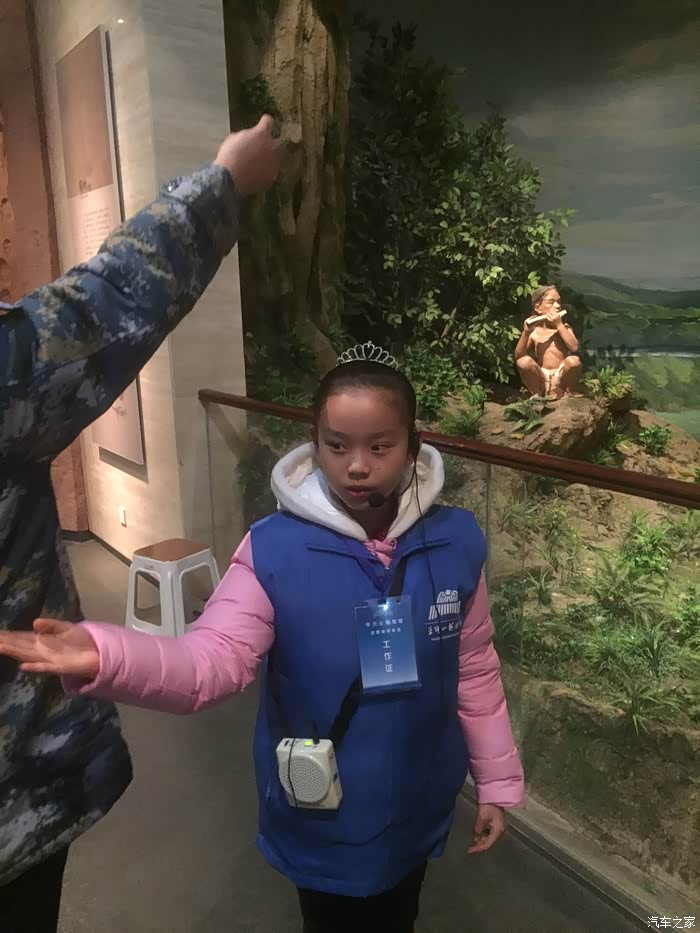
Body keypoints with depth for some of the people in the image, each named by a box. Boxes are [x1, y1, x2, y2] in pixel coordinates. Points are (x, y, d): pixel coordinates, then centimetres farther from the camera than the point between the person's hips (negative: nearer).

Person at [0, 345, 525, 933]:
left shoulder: (456, 542, -14)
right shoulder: (274, 549, -21)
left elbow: (475, 671, -4)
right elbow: (212, 659, -29)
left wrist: (497, 781, 5)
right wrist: (103, 656, -47)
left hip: (419, 808, 3)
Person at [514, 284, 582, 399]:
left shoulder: (564, 327, 4)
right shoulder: (534, 332, 2)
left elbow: (574, 348, -15)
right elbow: (518, 355, -10)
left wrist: (559, 325, -17)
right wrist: (526, 332, -23)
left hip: (561, 378, 1)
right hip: (541, 379, 0)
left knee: (574, 360, -30)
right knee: (523, 361, -27)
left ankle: (569, 392, 0)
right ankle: (537, 393, -3)